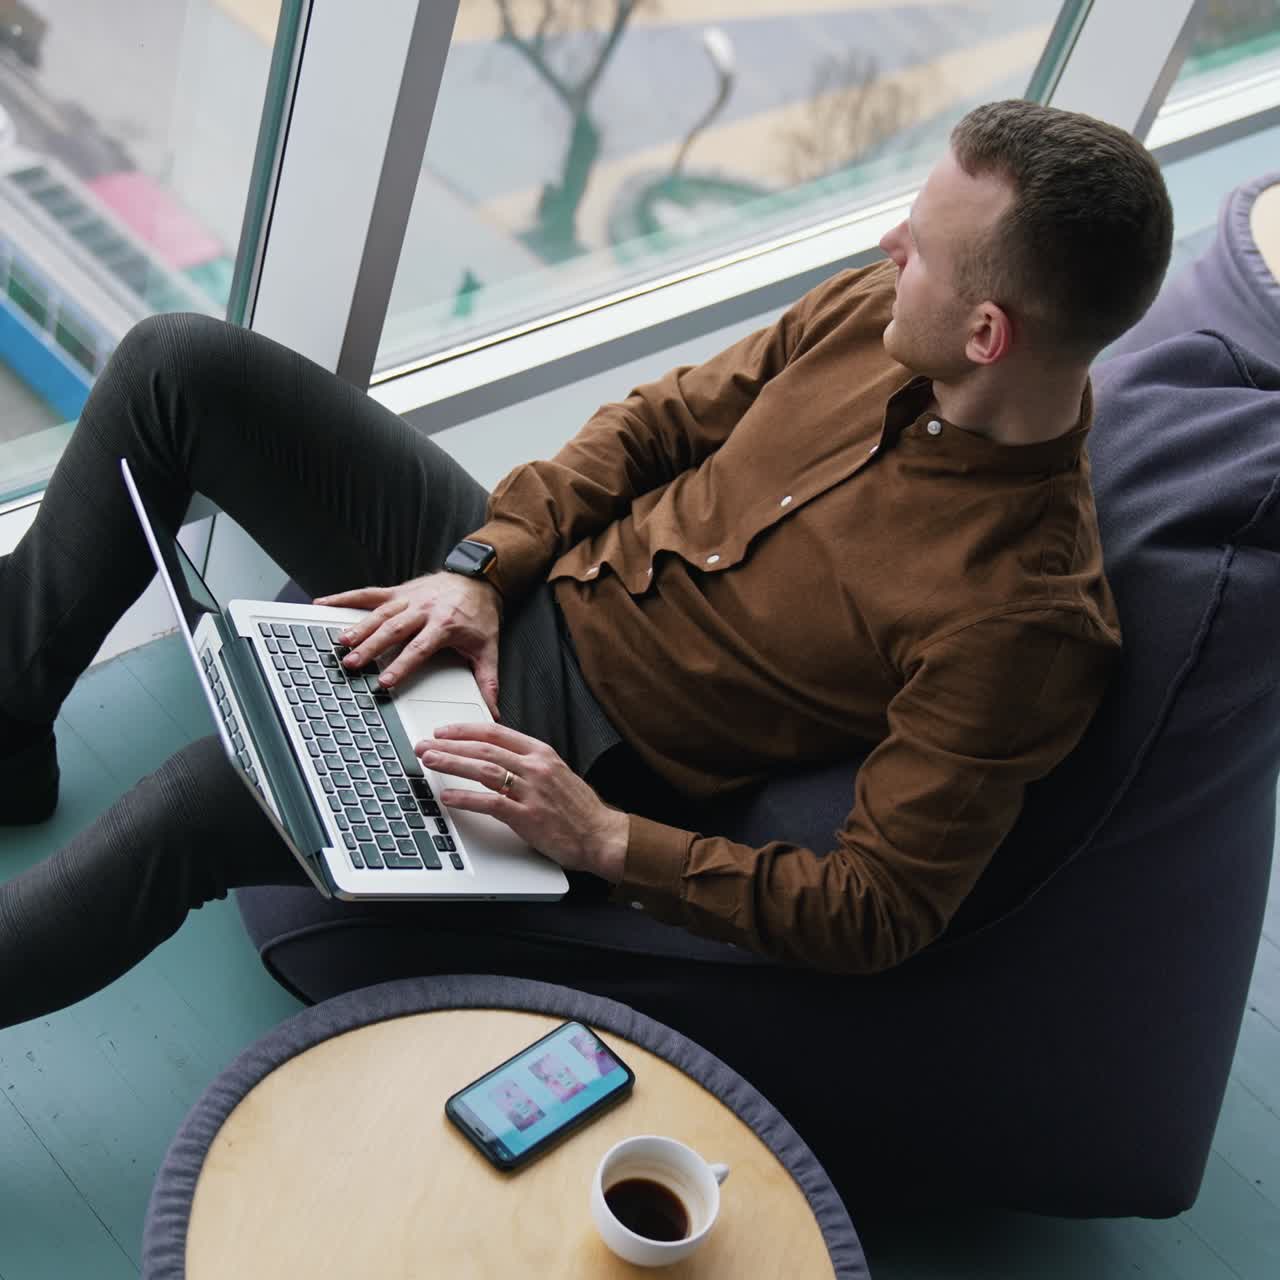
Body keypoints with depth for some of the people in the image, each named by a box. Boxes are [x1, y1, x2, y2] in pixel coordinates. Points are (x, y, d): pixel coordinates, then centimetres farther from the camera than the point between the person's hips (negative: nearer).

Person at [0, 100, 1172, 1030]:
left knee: (204, 805, -30)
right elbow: (661, 420, 5)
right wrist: (482, 566, -7)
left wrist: (604, 841, -25)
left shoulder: (1026, 615, -24)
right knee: (175, 365, -4)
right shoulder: (880, 310, -5)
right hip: (518, 574, 7)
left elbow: (878, 912, -20)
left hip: (581, 733, -7)